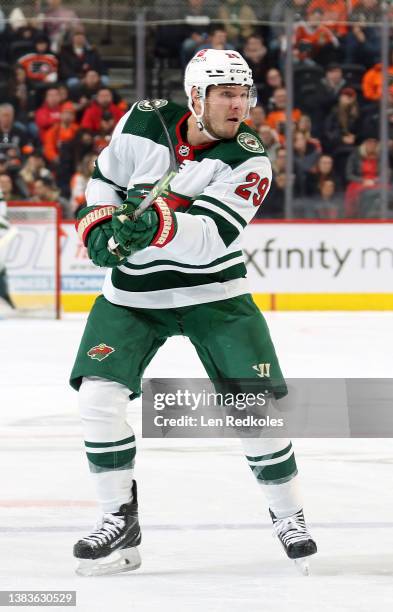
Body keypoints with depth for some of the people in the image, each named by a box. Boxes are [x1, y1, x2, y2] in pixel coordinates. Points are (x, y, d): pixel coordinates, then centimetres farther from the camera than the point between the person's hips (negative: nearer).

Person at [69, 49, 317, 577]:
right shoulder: (143, 123, -8)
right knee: (98, 393, -14)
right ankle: (120, 523, -2)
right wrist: (99, 225, -7)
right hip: (133, 292, 1)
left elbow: (211, 236, -28)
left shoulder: (249, 160, -15)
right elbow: (106, 179, 10)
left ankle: (288, 516, 14)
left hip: (213, 292, -1)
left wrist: (159, 224, -45)